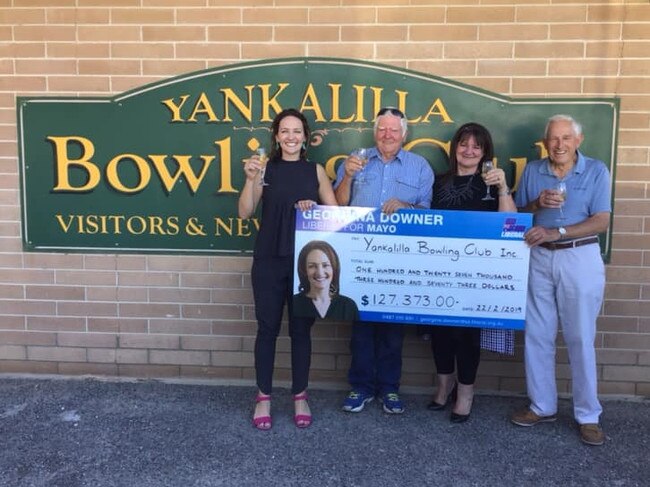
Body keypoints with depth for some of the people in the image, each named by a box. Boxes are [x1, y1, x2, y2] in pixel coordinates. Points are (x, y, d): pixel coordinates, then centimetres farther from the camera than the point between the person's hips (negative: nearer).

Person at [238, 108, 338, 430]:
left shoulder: (316, 170, 5)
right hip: (268, 260, 0)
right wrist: (251, 179, -17)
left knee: (301, 329, 8)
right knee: (267, 327, 6)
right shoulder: (266, 168, 2)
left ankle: (300, 396, 23)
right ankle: (263, 397, 20)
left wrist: (314, 208, -13)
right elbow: (245, 213, -4)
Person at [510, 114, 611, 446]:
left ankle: (588, 416, 15)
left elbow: (601, 221, -8)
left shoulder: (596, 171, -1)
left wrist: (556, 232, -19)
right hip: (539, 258, 3)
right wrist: (538, 203, -12)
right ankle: (542, 406, 21)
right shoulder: (532, 171, 7)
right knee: (537, 336, 7)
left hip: (580, 259, -3)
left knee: (580, 339, 2)